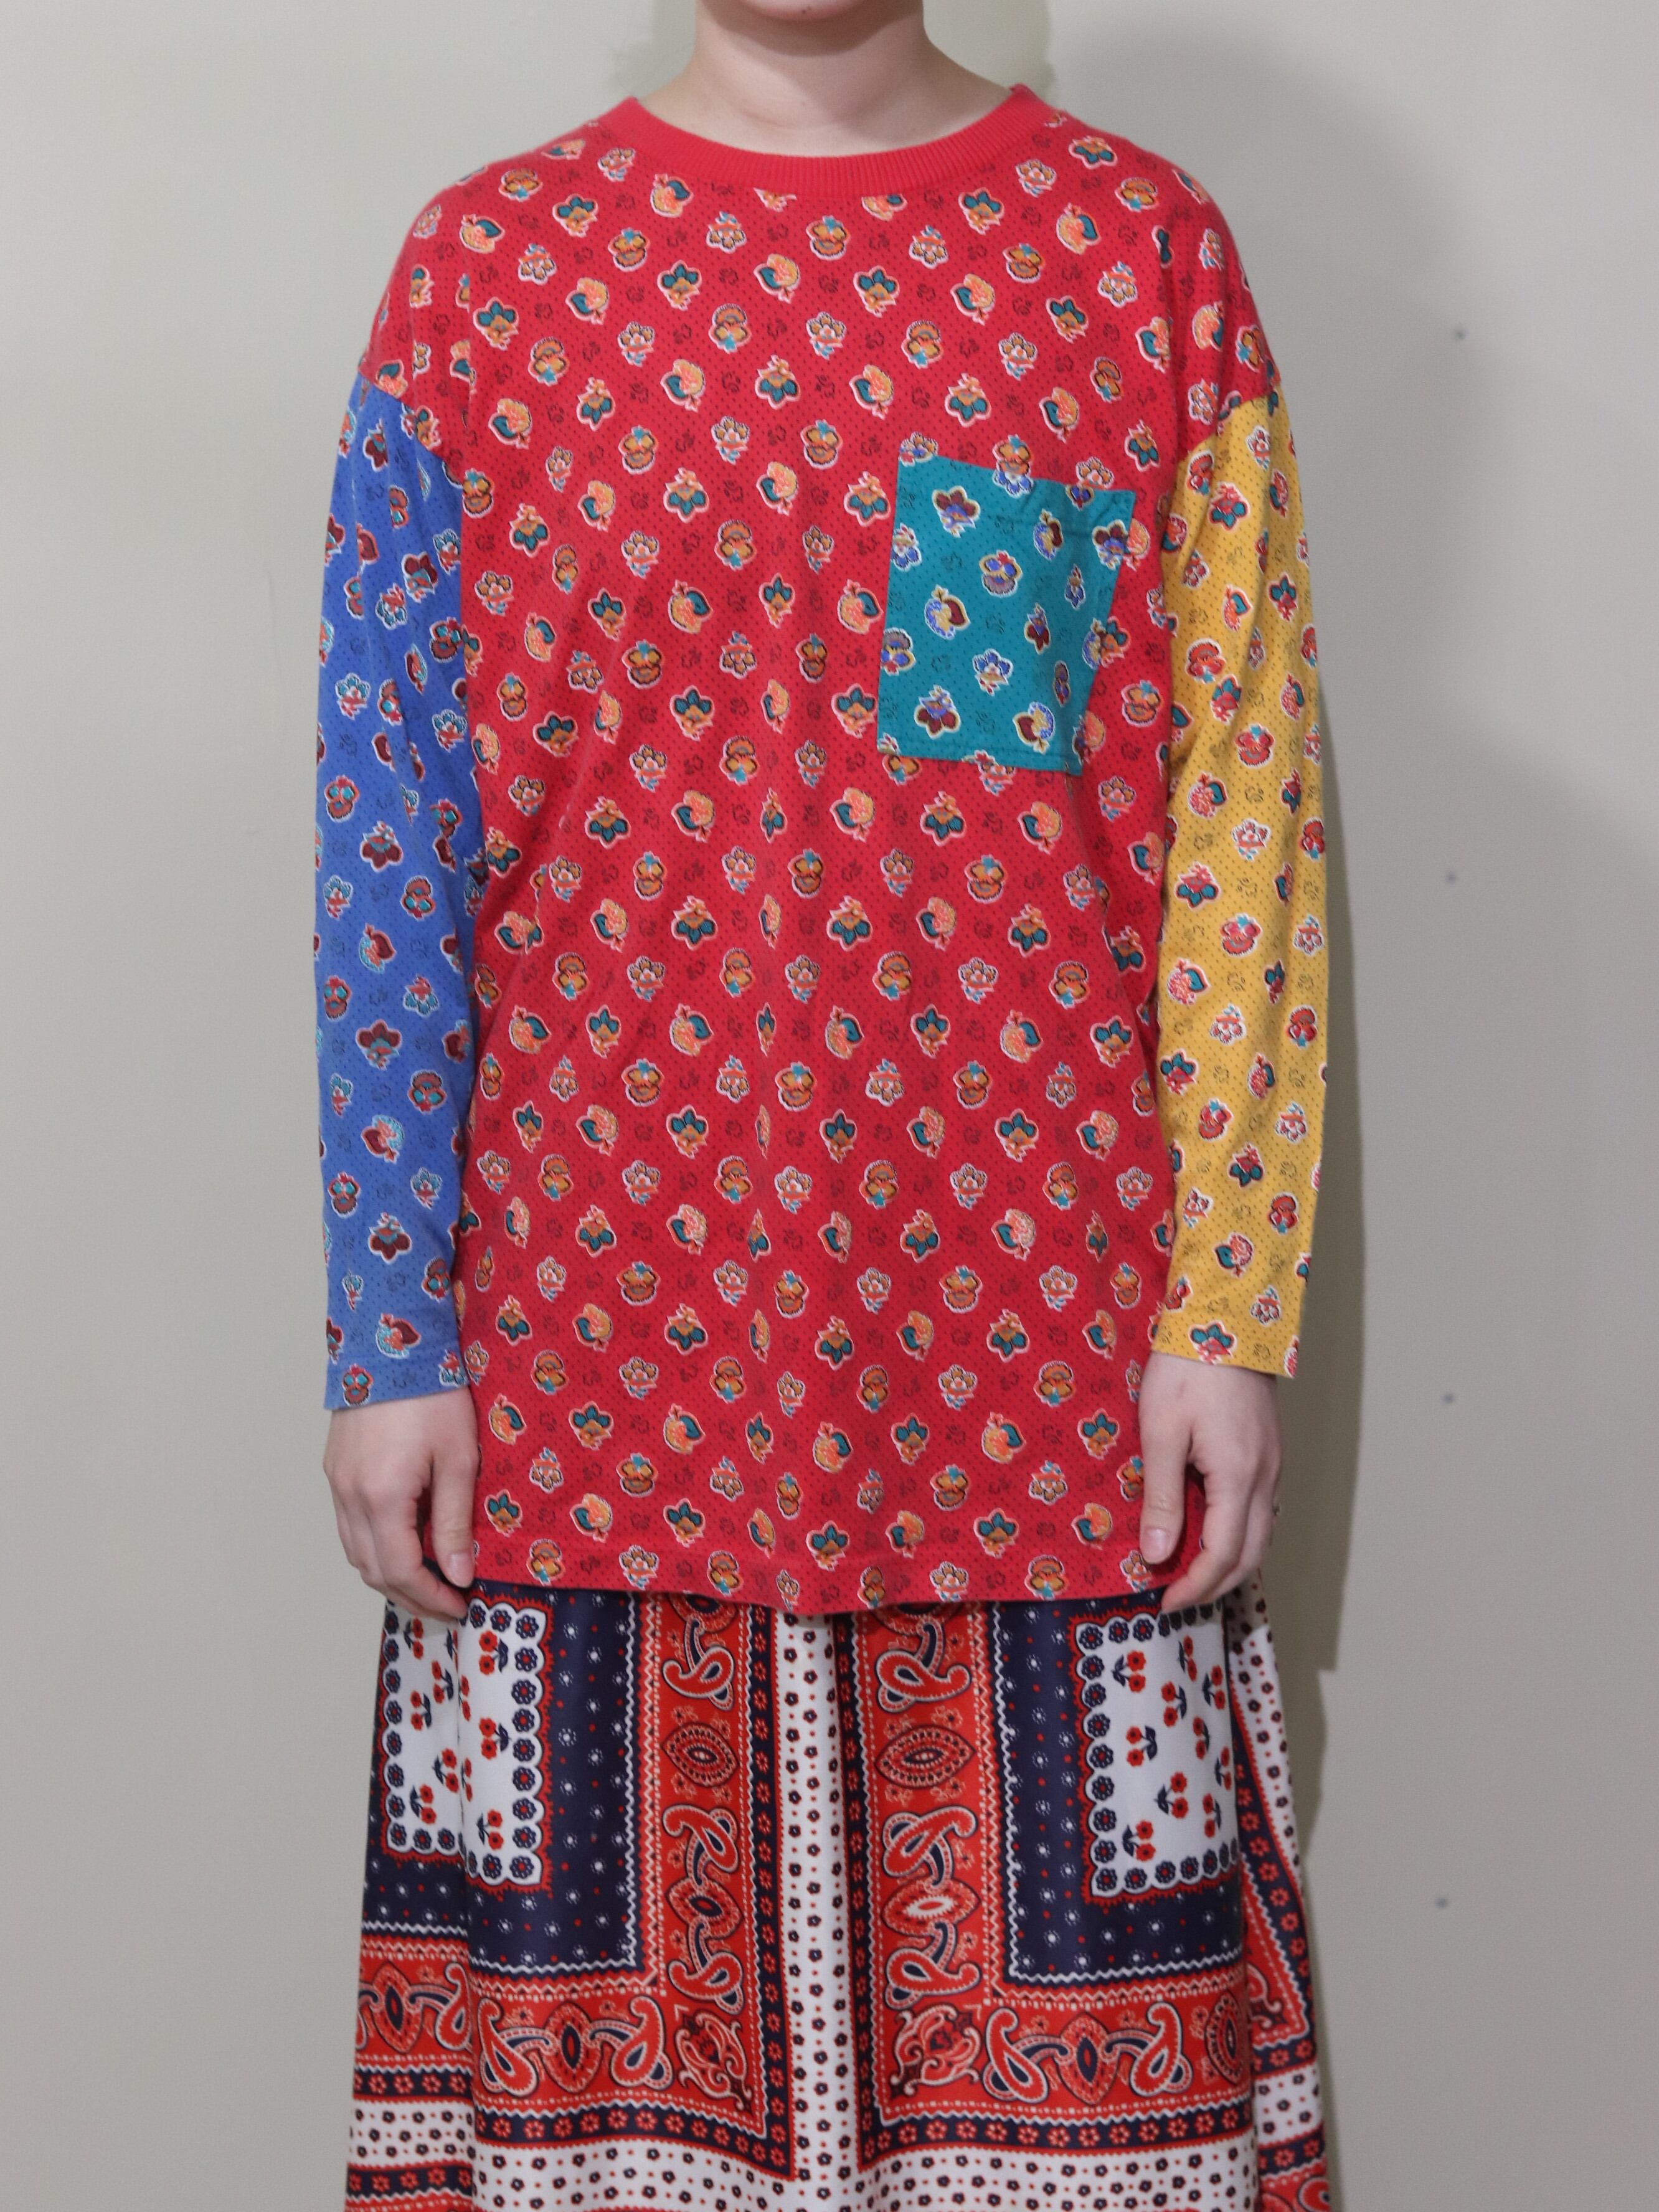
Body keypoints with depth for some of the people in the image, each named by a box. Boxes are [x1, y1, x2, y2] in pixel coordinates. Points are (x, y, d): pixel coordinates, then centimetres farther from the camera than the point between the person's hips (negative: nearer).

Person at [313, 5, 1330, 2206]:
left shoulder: (1141, 246, 4)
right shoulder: (481, 267, 4)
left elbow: (1244, 804, 1)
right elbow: (391, 835, 2)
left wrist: (1228, 1312, -4)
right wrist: (388, 1336, -1)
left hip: (1032, 1341, 0)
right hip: (595, 1337, 0)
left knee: (1069, 2030, 7)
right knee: (606, 2013, 8)